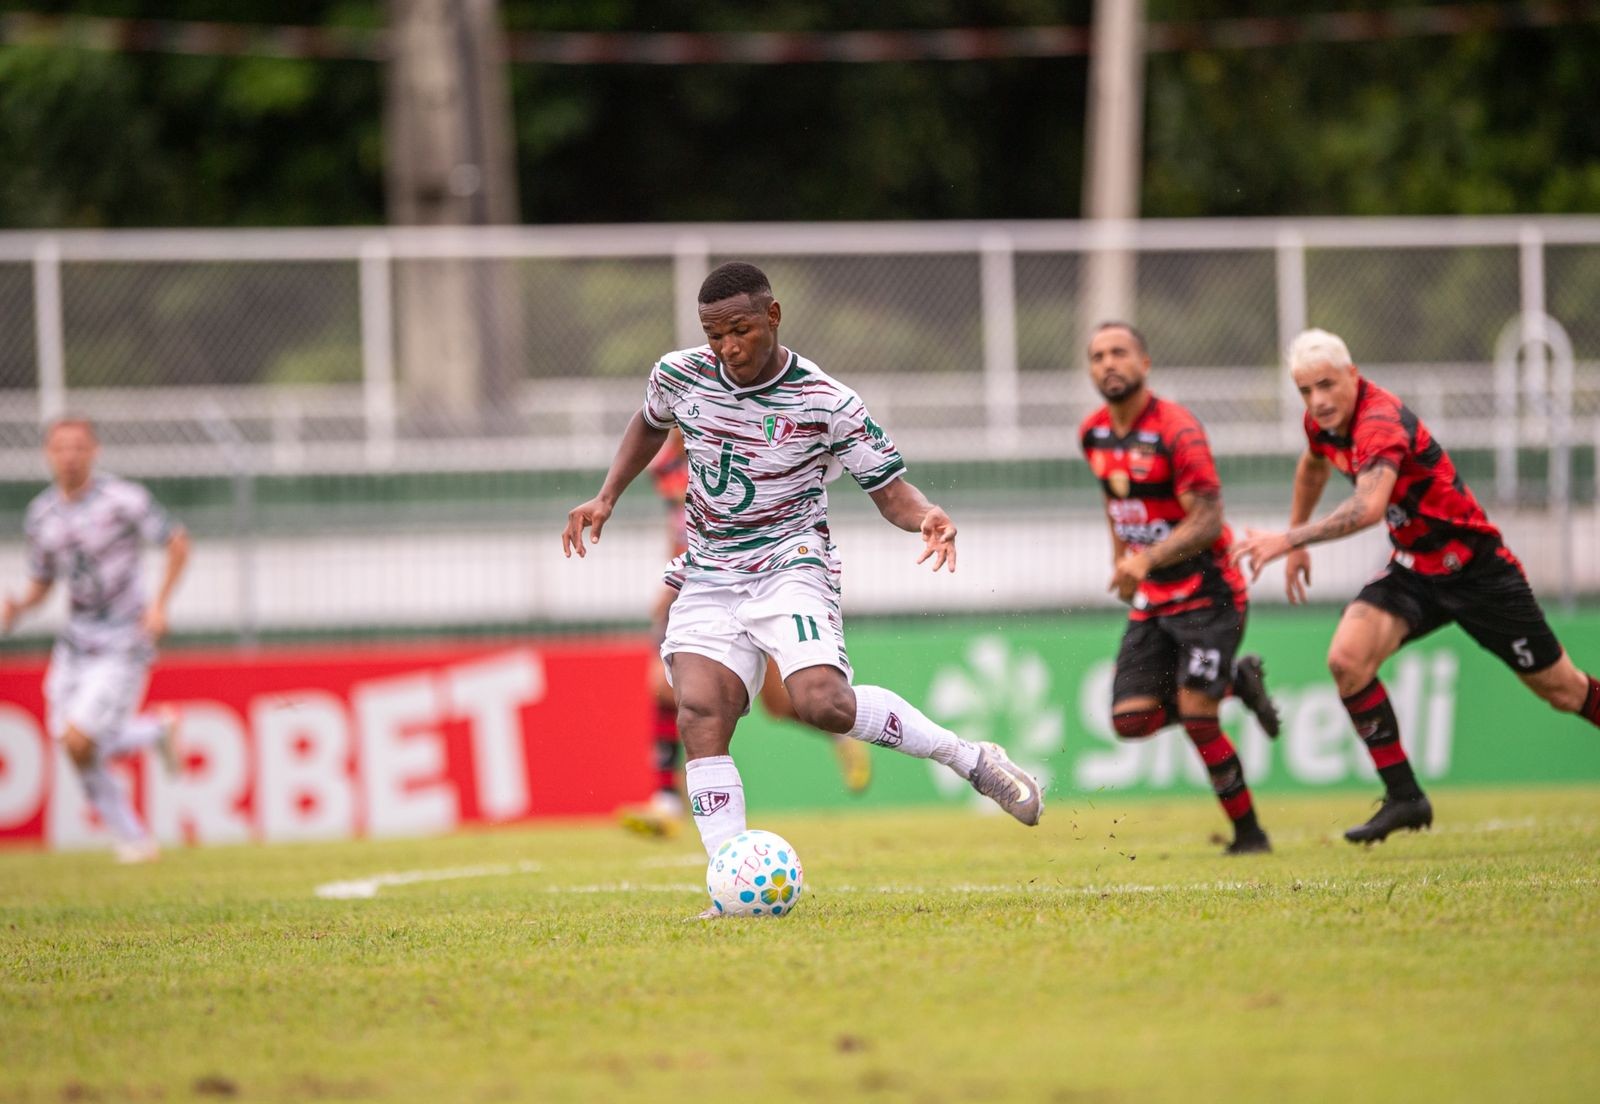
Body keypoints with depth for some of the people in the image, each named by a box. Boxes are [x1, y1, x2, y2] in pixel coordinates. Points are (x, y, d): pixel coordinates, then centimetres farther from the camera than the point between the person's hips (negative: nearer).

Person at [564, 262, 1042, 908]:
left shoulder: (827, 405, -10)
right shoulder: (680, 376, 1)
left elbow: (887, 487, -1)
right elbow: (649, 425, 25)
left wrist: (925, 516, -23)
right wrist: (606, 498, 14)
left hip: (792, 569, -4)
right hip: (709, 582, 4)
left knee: (824, 703, -28)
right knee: (700, 715, -19)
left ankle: (972, 761, -9)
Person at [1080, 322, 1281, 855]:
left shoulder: (1177, 430, -17)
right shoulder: (1094, 434, 6)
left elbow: (1208, 519, -23)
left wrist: (1148, 559, -35)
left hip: (1207, 593, -7)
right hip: (1151, 602, 7)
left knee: (1197, 719, -15)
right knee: (1131, 721, -6)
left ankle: (1249, 833, 2)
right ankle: (1235, 681, 19)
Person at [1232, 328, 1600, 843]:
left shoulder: (1382, 422, -29)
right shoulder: (1324, 423, -3)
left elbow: (1369, 507, -47)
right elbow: (1312, 466, 24)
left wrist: (1288, 539, -51)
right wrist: (1296, 542, 25)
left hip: (1472, 565, -7)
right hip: (1413, 569, 7)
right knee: (1347, 659, -17)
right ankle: (1403, 797, -9)